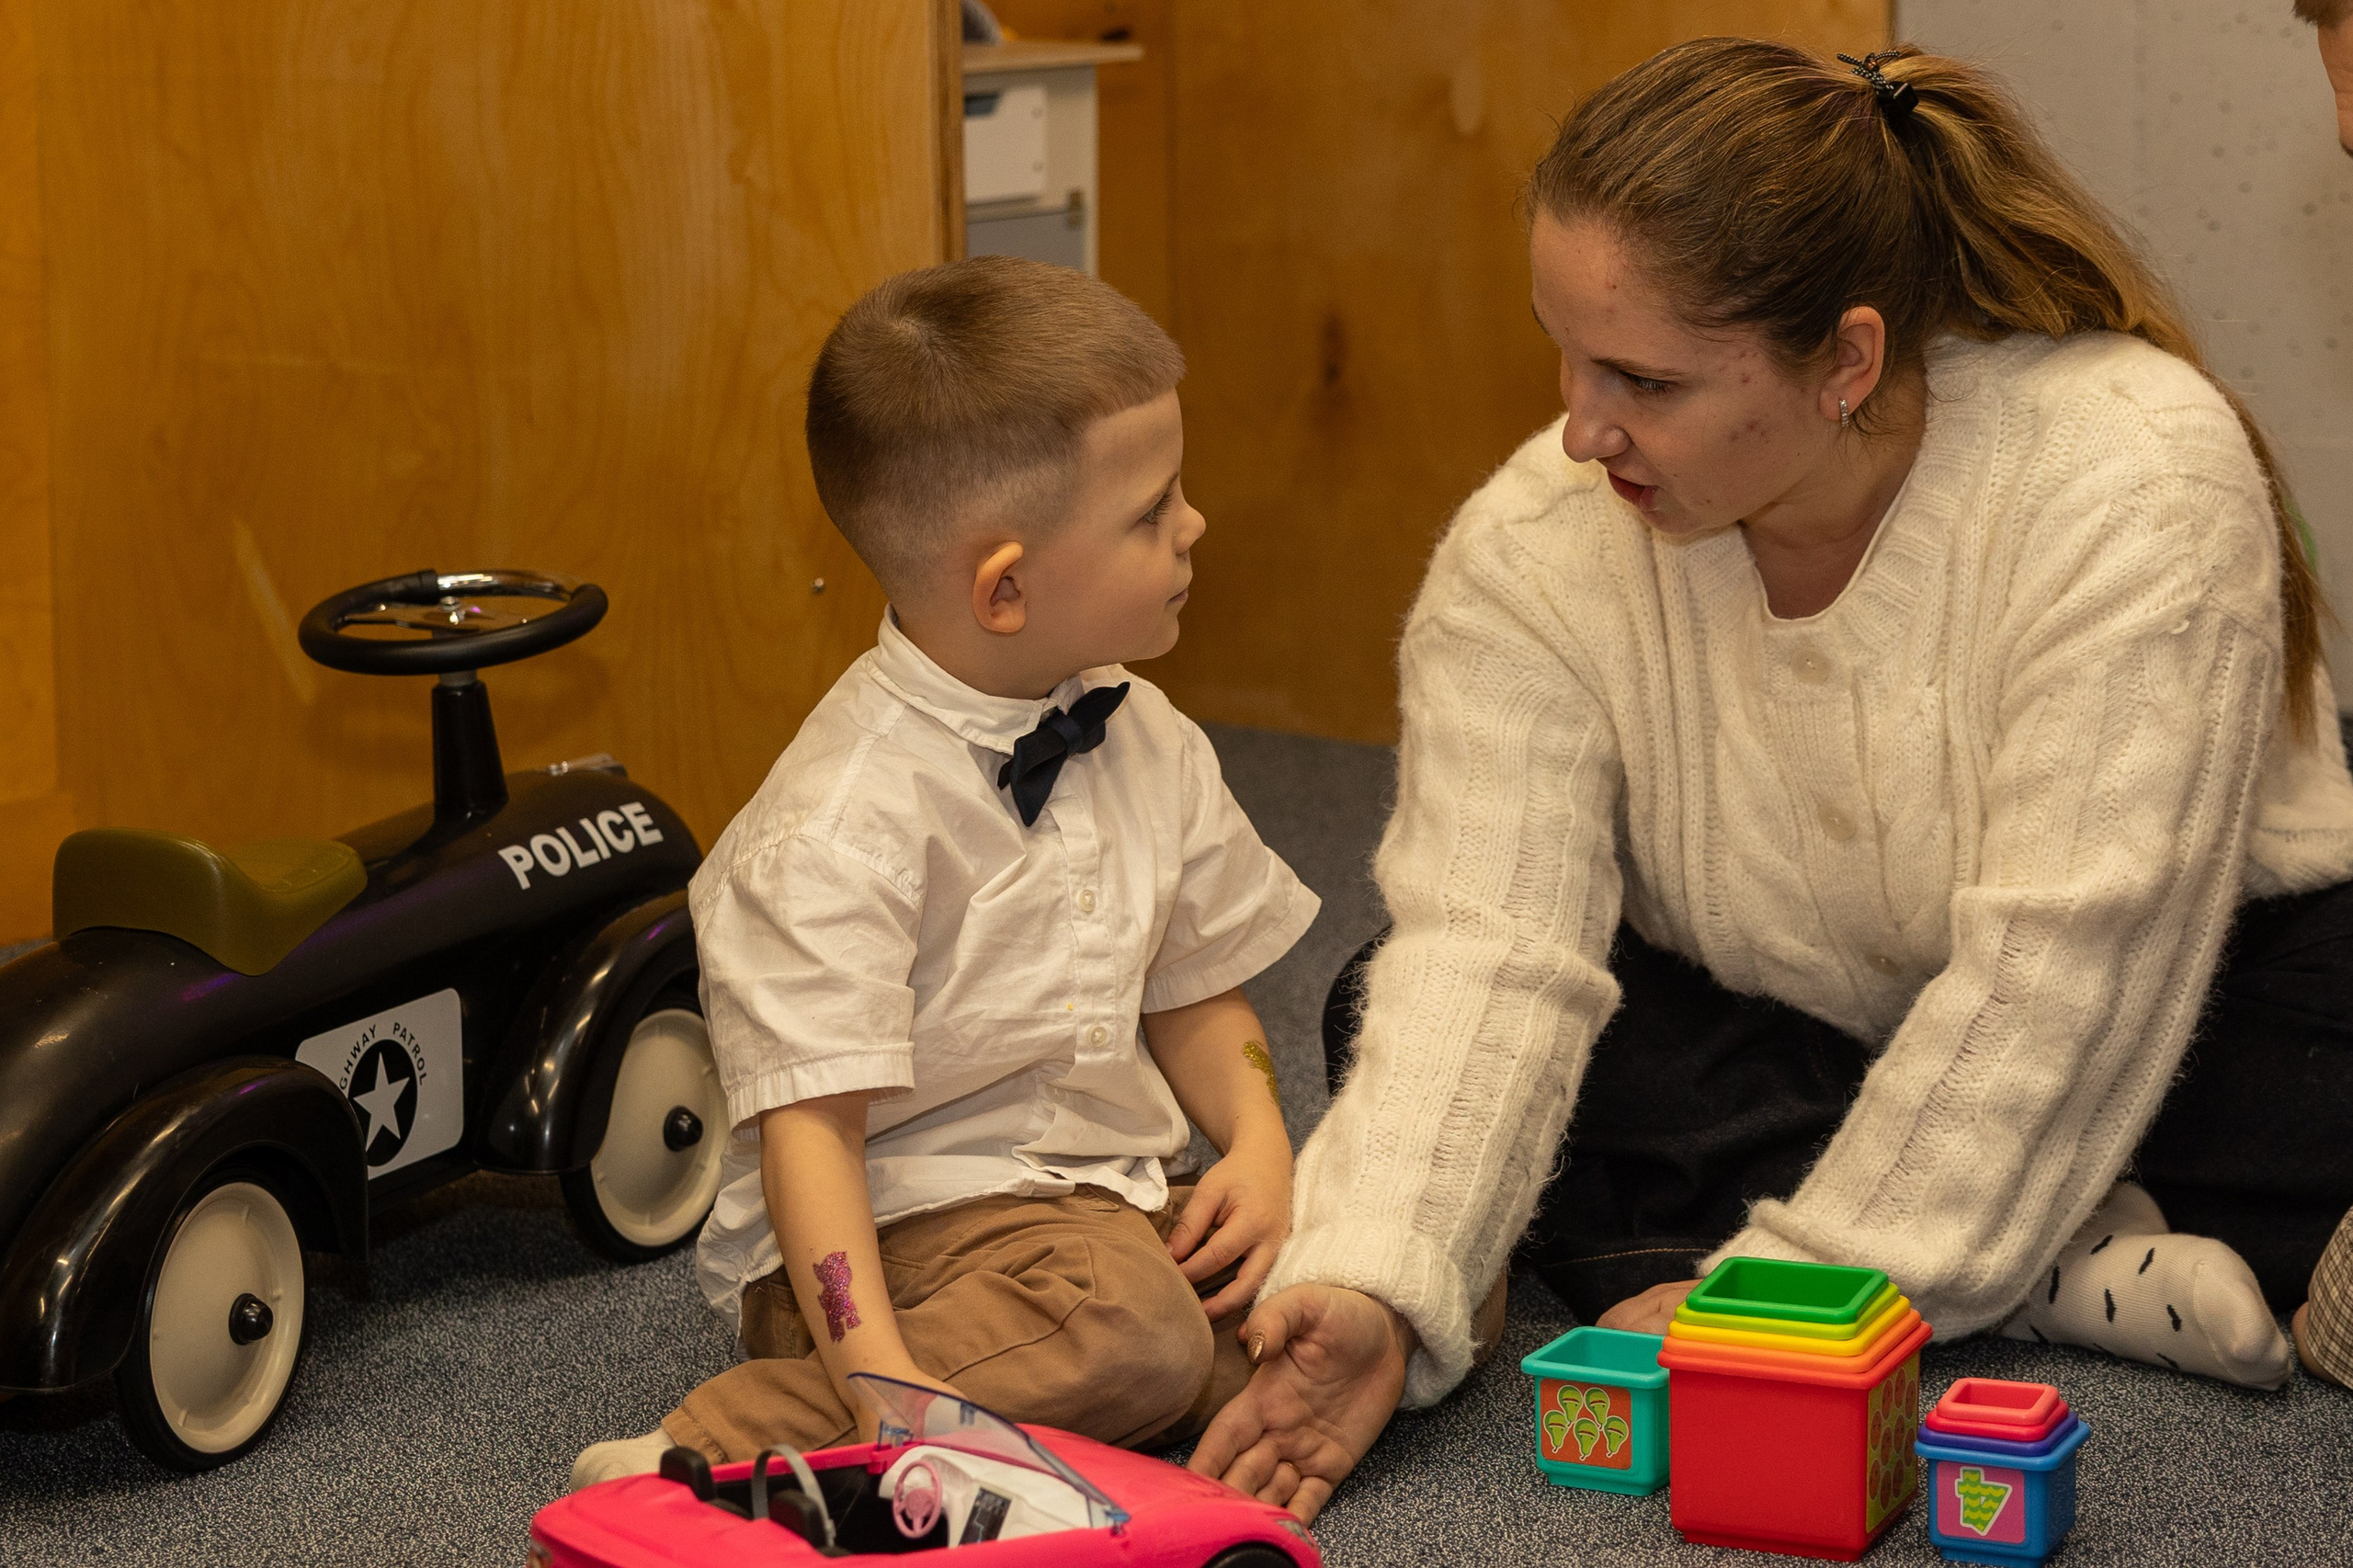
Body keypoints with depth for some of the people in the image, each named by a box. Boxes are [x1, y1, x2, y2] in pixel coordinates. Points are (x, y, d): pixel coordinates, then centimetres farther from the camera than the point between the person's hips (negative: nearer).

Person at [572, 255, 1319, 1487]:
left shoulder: (1148, 744, 6)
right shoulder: (840, 827, -20)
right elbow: (807, 1122, -24)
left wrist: (1258, 1146, -2)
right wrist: (878, 1376, -35)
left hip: (1109, 1205, 8)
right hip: (903, 1232, -7)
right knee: (1128, 1332, -36)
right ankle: (731, 1445, -29)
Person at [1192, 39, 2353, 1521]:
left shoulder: (2137, 478, -27)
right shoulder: (1533, 549, -15)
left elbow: (2056, 984, -30)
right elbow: (1489, 952, -23)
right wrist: (1374, 1289, -39)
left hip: (2181, 1016, -6)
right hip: (1781, 1048, 6)